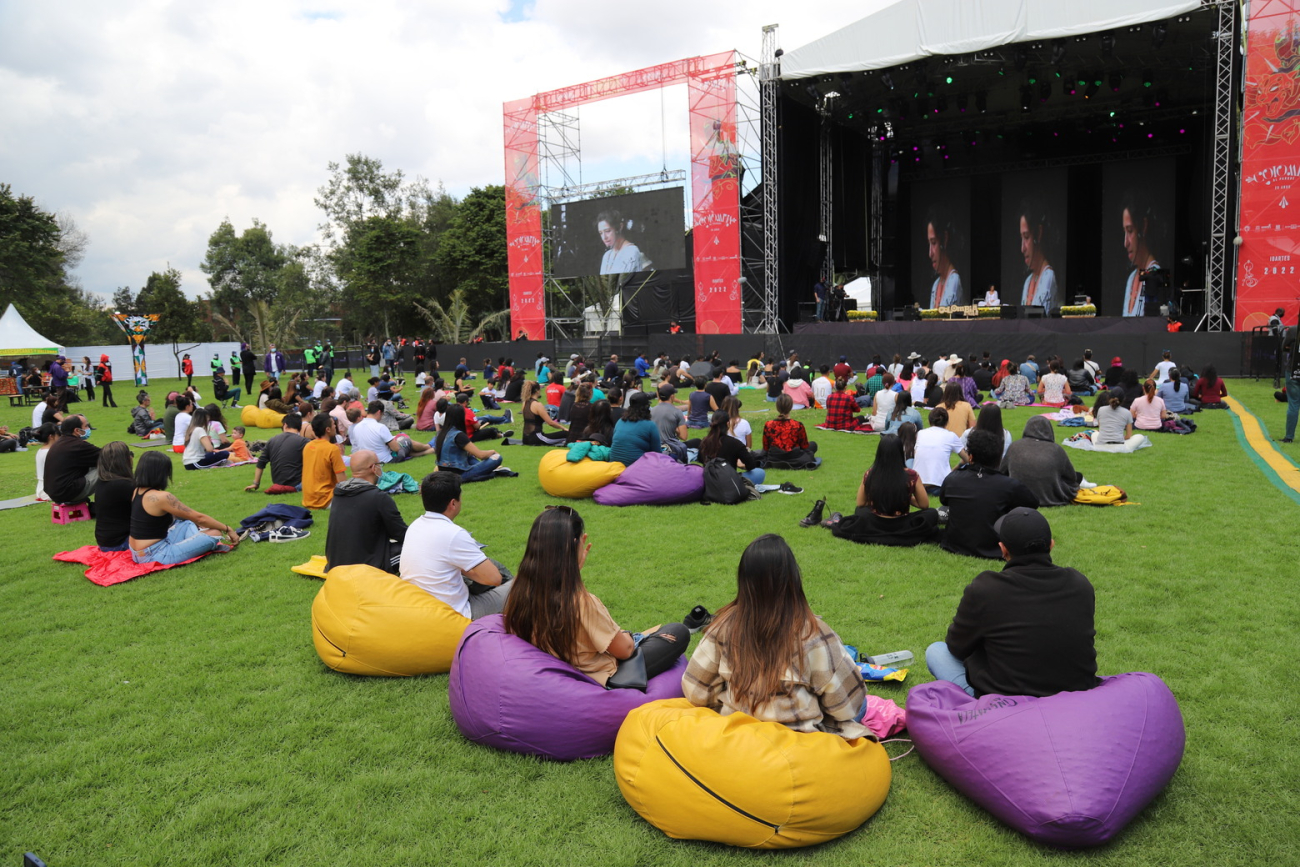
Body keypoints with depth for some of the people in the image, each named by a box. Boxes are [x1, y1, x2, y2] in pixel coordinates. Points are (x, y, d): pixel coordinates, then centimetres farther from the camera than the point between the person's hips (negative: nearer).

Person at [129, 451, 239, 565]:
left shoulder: (137, 491, 7)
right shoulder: (162, 497, -20)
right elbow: (199, 518, -14)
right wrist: (228, 529, -4)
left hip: (138, 553, 10)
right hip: (155, 556, -10)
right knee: (215, 533, -11)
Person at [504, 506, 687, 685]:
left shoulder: (520, 588, -14)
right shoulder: (582, 602, -34)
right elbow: (623, 650, -19)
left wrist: (575, 567, 2)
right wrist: (628, 637, 2)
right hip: (598, 679, -7)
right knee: (678, 632, 4)